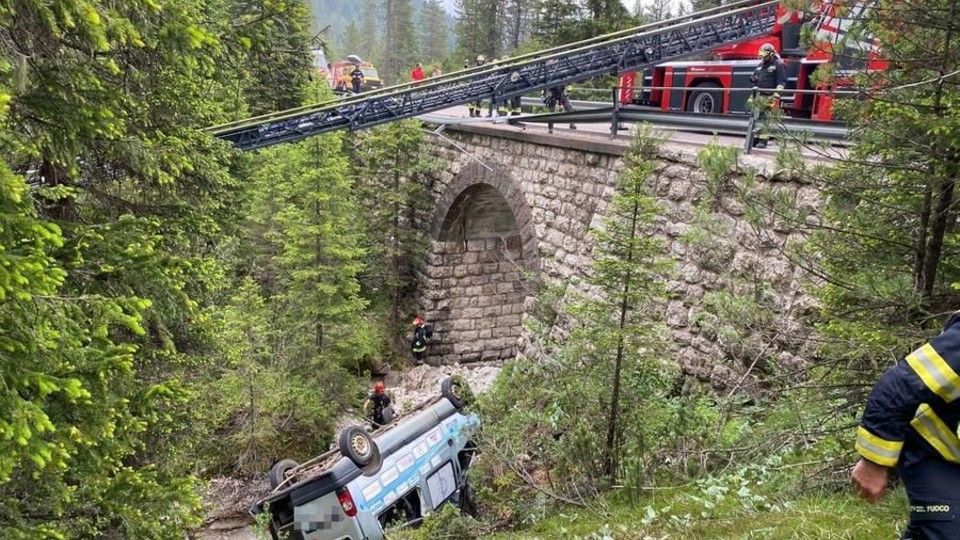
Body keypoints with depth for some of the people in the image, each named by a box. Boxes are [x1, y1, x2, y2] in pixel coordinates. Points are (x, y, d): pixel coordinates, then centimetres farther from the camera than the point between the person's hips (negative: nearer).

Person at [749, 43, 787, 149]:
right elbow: (753, 77, 31)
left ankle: (763, 140, -10)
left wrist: (777, 94, -18)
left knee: (765, 118, -11)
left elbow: (781, 81, -7)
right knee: (755, 117, 5)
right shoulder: (761, 64, 21)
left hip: (768, 96, -7)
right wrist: (753, 78, 6)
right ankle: (755, 138, 10)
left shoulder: (778, 64, -1)